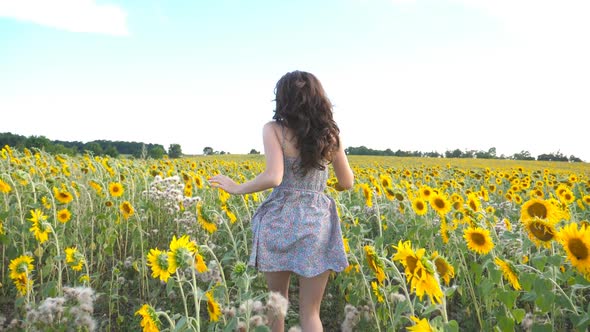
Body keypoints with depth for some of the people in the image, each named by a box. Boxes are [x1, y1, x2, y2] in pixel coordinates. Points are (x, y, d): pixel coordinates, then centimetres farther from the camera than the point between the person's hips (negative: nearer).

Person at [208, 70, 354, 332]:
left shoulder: (273, 129, -6)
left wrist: (237, 188, -4)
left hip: (280, 221, -2)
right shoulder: (330, 134, 3)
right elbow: (347, 183, 9)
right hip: (317, 223, 2)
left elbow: (273, 177, -19)